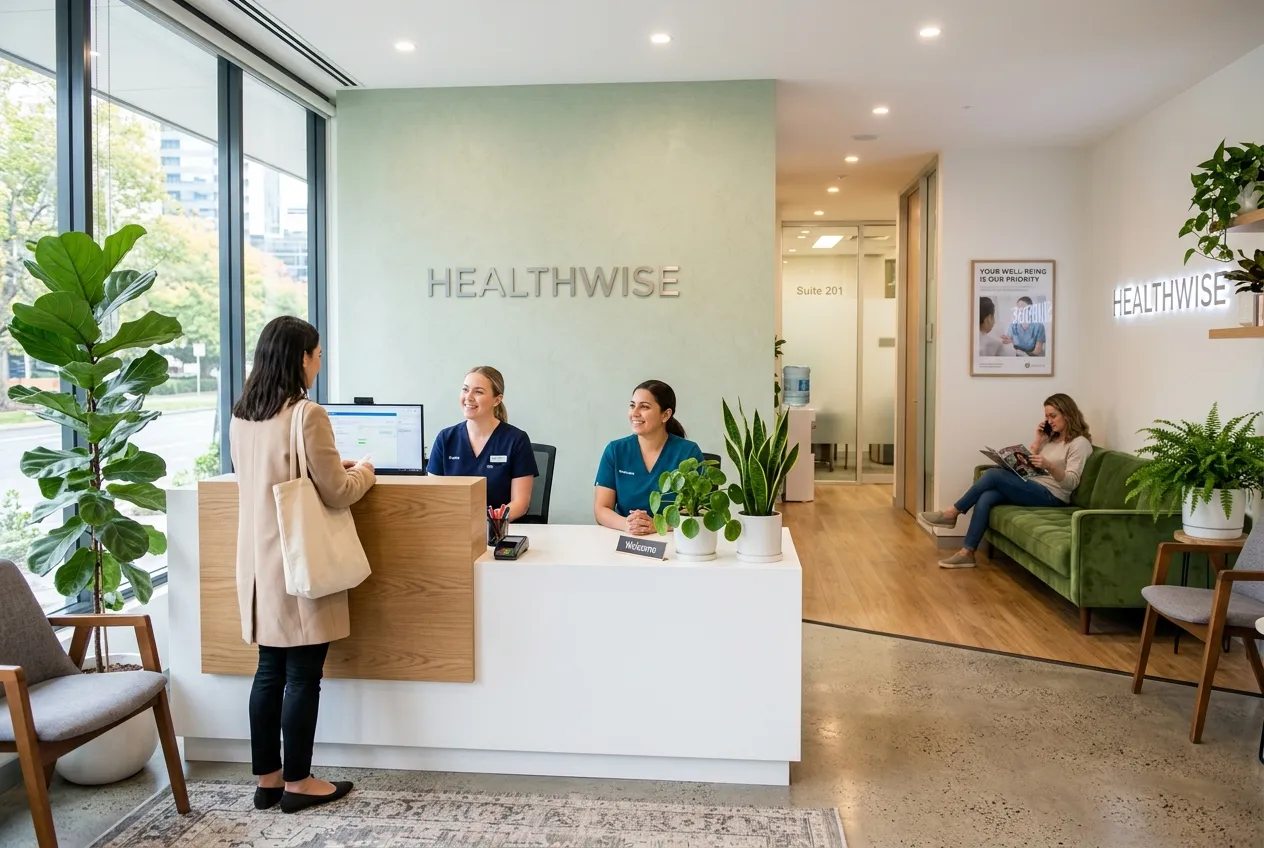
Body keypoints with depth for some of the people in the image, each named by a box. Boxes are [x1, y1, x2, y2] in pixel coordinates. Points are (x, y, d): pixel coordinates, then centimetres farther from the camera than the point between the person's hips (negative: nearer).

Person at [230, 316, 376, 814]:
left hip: (259, 560, 8)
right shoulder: (308, 416, -17)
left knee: (270, 671, 14)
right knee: (303, 675, 3)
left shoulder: (241, 417, 8)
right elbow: (336, 494, -13)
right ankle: (296, 783, 14)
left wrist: (332, 469, 23)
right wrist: (362, 474, 8)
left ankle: (267, 779, 23)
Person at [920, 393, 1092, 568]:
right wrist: (1038, 440, 6)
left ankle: (952, 513, -13)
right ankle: (967, 553, -25)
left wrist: (1049, 466, -34)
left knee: (994, 474, -24)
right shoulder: (1051, 438, 21)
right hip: (1034, 489, 8)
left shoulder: (1080, 443, -4)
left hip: (1051, 496, -7)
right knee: (986, 498, -22)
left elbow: (1071, 482, -17)